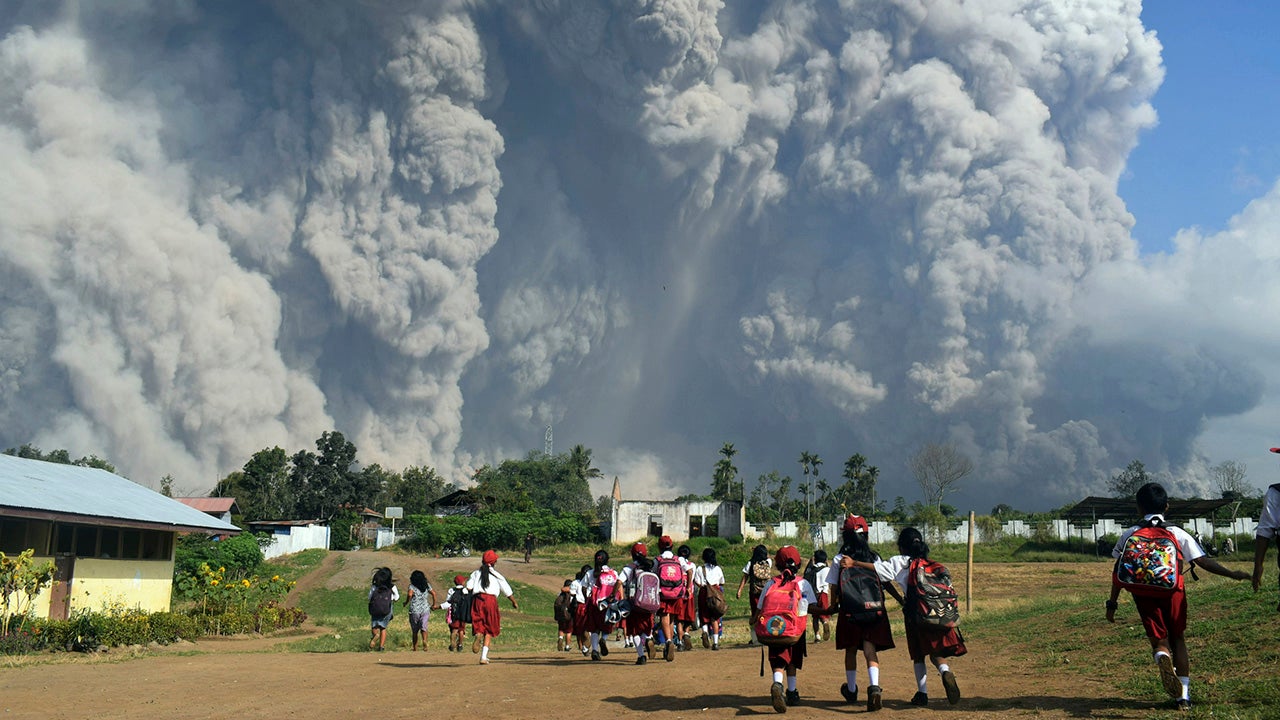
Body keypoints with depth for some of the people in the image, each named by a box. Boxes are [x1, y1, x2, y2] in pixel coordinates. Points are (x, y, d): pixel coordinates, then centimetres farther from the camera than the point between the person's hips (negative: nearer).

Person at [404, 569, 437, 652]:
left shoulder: (412, 586, -5)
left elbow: (410, 594, -21)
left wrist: (406, 603, -7)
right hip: (425, 609, 2)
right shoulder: (427, 585, 7)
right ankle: (424, 640, -32)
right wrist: (434, 604, 13)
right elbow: (433, 593, 4)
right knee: (423, 627, -3)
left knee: (415, 630, 11)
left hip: (414, 610, -2)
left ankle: (415, 648, 16)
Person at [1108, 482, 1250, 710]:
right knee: (1178, 640, 15)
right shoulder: (1178, 534, 4)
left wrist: (1112, 603, 9)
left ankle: (1162, 658, -30)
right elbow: (1203, 561, -1)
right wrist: (1231, 574, 9)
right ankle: (1183, 695, 10)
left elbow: (1118, 572, 4)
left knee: (1158, 640, 8)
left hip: (1143, 594, 0)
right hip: (1173, 592, 0)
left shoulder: (1129, 535, 6)